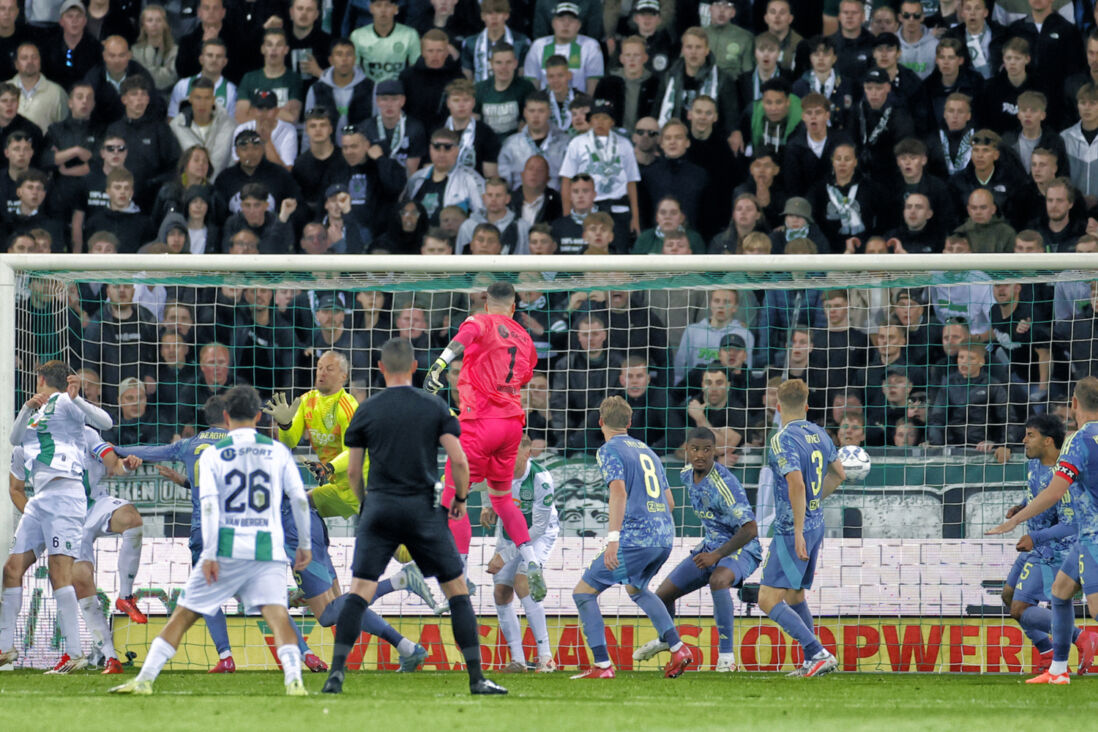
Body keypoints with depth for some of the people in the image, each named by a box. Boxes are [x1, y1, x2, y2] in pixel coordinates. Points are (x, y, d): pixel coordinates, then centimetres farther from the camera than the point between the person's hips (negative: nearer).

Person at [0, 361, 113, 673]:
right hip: (39, 500, 9)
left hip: (64, 493, -9)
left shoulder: (63, 402, -3)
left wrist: (76, 399, -27)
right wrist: (27, 408, 14)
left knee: (59, 572, -16)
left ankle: (74, 653, -18)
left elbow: (105, 422, -14)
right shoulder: (40, 410, 22)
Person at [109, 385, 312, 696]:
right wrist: (305, 544, 16)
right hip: (268, 549, 1)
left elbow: (209, 505, -6)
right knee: (277, 614, -8)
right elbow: (299, 499, 6)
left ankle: (144, 679, 6)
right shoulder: (278, 452, 8)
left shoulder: (212, 455, 4)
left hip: (227, 551, -1)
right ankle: (294, 679, -31)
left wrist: (209, 555, -8)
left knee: (183, 614, 7)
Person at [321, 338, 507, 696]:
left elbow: (352, 470, 6)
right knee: (458, 591, 8)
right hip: (424, 510, 0)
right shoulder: (435, 407, 1)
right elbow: (459, 460, -5)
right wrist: (461, 498, 12)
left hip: (379, 508, 0)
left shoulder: (366, 411, 3)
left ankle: (337, 672, -13)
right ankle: (477, 678, 5)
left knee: (359, 592, 0)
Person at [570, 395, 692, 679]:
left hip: (634, 538, -8)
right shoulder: (646, 451, 21)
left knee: (583, 592, 0)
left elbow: (619, 492, -18)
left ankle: (602, 665, -9)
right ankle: (677, 648, 22)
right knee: (636, 589, 34)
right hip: (664, 538, 8)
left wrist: (613, 537, -25)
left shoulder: (610, 451, -2)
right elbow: (669, 501, 22)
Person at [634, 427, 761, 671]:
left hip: (742, 549, -8)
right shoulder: (687, 475, -1)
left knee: (718, 580, -41)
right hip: (712, 545, 8)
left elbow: (750, 529, -29)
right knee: (664, 594, 8)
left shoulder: (724, 483, -27)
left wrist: (717, 555, -34)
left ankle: (726, 654, -33)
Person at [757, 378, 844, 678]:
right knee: (794, 595, 20)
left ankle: (819, 654, -15)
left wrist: (799, 532, -25)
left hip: (794, 531, -9)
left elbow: (797, 485, -26)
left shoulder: (783, 440, -16)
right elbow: (838, 473, 21)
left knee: (768, 600, -8)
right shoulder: (819, 434, 9)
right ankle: (811, 663, 20)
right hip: (816, 524, 9)